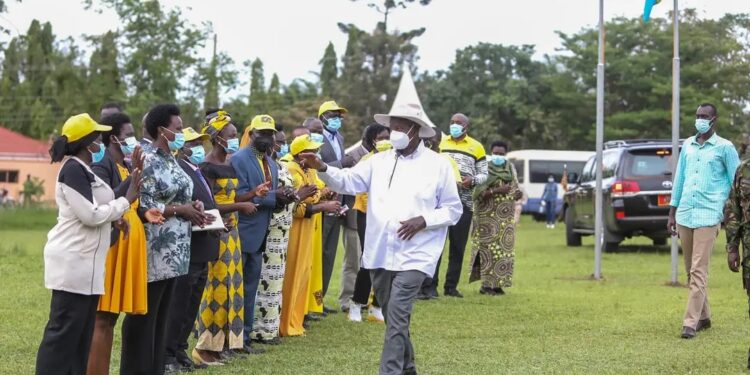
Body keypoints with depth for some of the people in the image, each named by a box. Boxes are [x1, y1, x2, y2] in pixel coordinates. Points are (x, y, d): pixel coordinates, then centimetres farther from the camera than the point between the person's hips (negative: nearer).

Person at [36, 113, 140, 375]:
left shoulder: (83, 169, 16)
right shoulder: (73, 169, -15)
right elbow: (90, 215, -19)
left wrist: (113, 217, 4)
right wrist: (126, 201, -10)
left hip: (85, 262, 10)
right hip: (72, 262, -10)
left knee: (82, 333, 11)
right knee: (63, 332, -10)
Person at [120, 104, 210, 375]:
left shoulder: (170, 159, 15)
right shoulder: (147, 160, -14)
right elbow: (143, 206, -21)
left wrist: (192, 206, 4)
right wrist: (180, 210, -16)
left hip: (172, 252, 10)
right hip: (154, 251, -10)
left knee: (161, 316, 13)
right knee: (143, 316, -3)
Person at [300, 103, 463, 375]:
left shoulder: (438, 165, -1)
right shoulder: (379, 161, 8)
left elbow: (453, 210, 1)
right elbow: (348, 181, -2)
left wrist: (423, 220, -15)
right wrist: (322, 168, -20)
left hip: (413, 256, -5)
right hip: (380, 254, 5)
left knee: (396, 317, -14)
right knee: (394, 317, 15)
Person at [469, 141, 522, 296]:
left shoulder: (511, 169, 12)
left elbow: (515, 189, 19)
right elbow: (478, 193, -14)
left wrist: (517, 194, -4)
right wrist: (497, 191, -24)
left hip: (506, 218, 5)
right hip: (488, 218, -5)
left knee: (504, 250, 3)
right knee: (489, 249, -7)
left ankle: (497, 283, 8)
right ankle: (486, 284, -3)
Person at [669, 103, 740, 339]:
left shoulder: (724, 148, -1)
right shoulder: (687, 145, 14)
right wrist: (672, 213, 17)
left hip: (708, 215, -6)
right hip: (685, 214, 6)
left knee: (698, 271, -10)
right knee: (691, 271, 11)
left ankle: (690, 323, -12)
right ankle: (703, 316, 22)